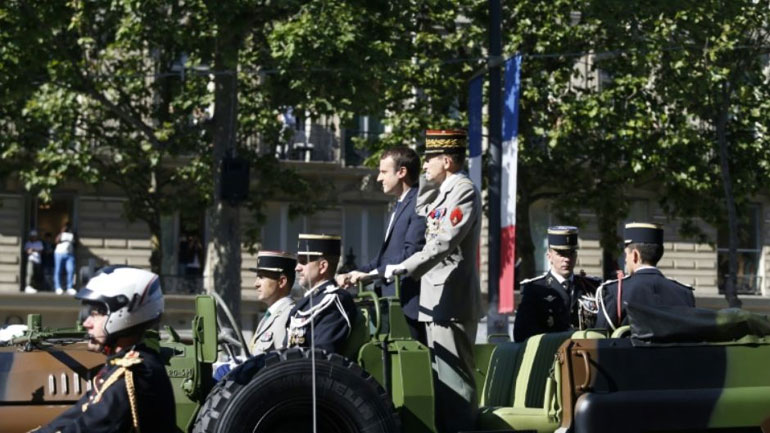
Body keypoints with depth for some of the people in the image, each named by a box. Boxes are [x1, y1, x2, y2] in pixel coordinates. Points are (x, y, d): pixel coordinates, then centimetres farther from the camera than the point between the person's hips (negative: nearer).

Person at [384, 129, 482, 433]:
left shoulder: (464, 191, -12)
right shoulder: (445, 191, 16)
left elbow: (445, 242, -23)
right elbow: (423, 212, 34)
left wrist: (405, 269, -27)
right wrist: (428, 179, 18)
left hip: (452, 300, -10)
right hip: (437, 300, 10)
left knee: (453, 376, -9)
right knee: (440, 376, 13)